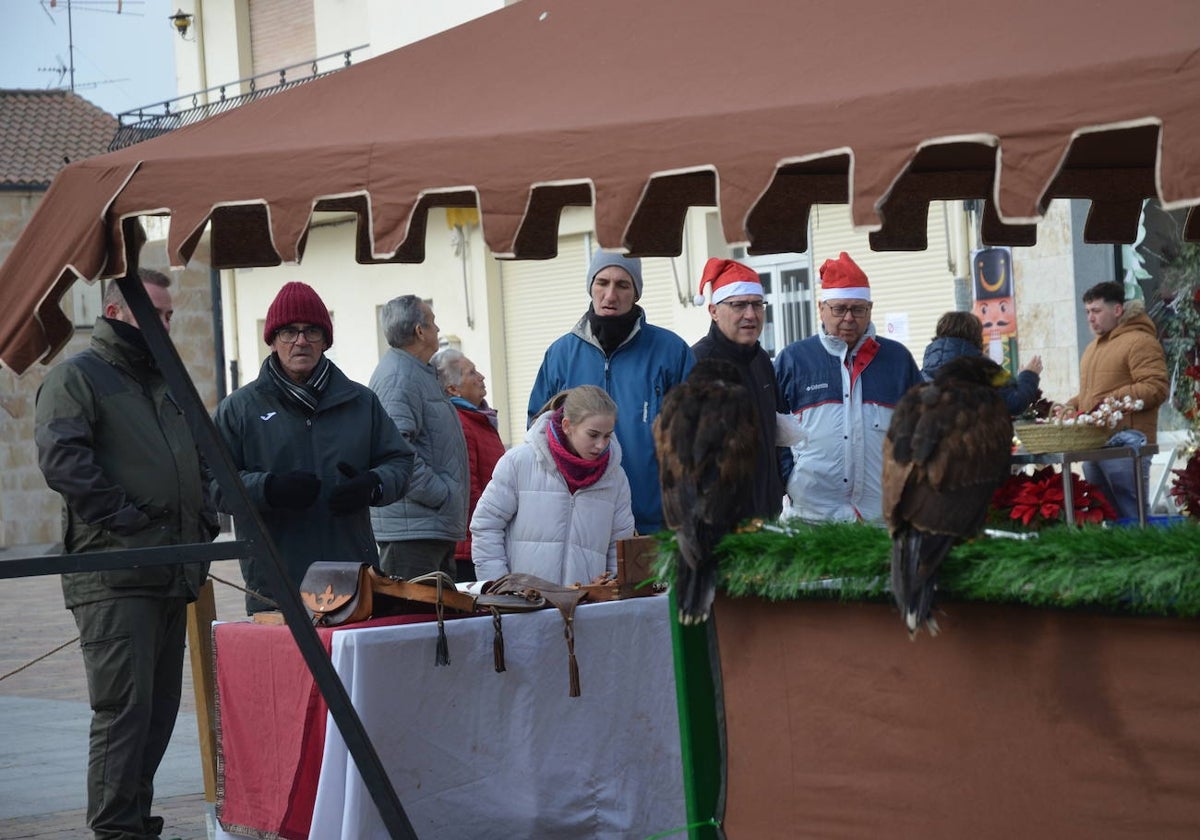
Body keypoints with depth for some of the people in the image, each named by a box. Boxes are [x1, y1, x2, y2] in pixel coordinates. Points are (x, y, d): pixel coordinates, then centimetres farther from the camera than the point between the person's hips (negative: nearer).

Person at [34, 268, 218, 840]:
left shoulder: (165, 384, 23)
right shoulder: (77, 378, -3)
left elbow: (201, 458, 32)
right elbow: (61, 459, -16)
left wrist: (204, 515, 15)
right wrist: (120, 515, -18)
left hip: (172, 574, 8)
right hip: (113, 574, -8)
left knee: (160, 707, 9)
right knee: (123, 707, -12)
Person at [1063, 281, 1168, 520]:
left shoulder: (1139, 342, -7)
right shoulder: (1094, 347, 23)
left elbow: (1157, 387, -17)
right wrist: (1072, 406, 13)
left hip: (1124, 444, -9)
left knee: (1130, 514, -9)